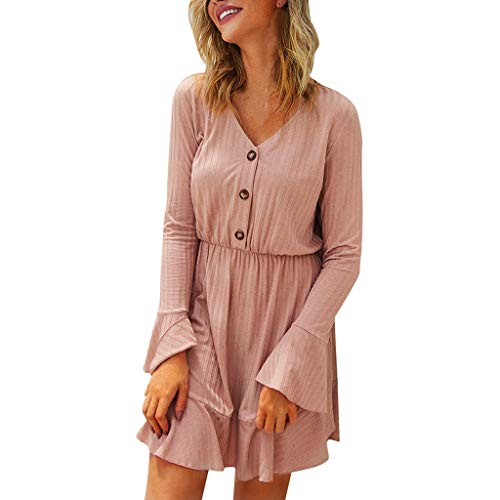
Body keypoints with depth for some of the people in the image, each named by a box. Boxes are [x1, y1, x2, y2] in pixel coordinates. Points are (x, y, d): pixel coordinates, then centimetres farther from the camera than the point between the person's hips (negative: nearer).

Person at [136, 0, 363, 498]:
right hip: (202, 312, 1)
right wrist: (173, 345, -8)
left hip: (289, 323, -1)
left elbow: (343, 253, -6)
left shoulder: (333, 114, -8)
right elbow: (179, 226, 0)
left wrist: (289, 366, -11)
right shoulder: (195, 97, -2)